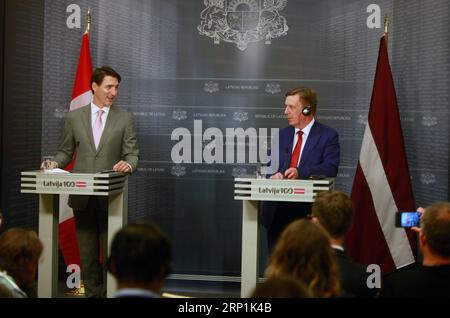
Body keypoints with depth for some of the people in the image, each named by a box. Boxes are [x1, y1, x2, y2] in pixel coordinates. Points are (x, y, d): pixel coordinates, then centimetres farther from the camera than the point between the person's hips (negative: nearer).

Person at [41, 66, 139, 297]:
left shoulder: (124, 118, 4)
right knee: (87, 254, 9)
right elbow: (66, 151, 11)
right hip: (82, 197, 2)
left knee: (110, 253, 1)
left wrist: (128, 164, -22)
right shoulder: (74, 117, 7)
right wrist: (55, 163, -9)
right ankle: (92, 293, 20)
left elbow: (132, 153, 0)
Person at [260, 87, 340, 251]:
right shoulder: (283, 134, 17)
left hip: (307, 207, -5)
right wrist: (274, 173, -13)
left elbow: (330, 168, -12)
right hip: (278, 208, 5)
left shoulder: (328, 135, 0)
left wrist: (300, 172, -26)